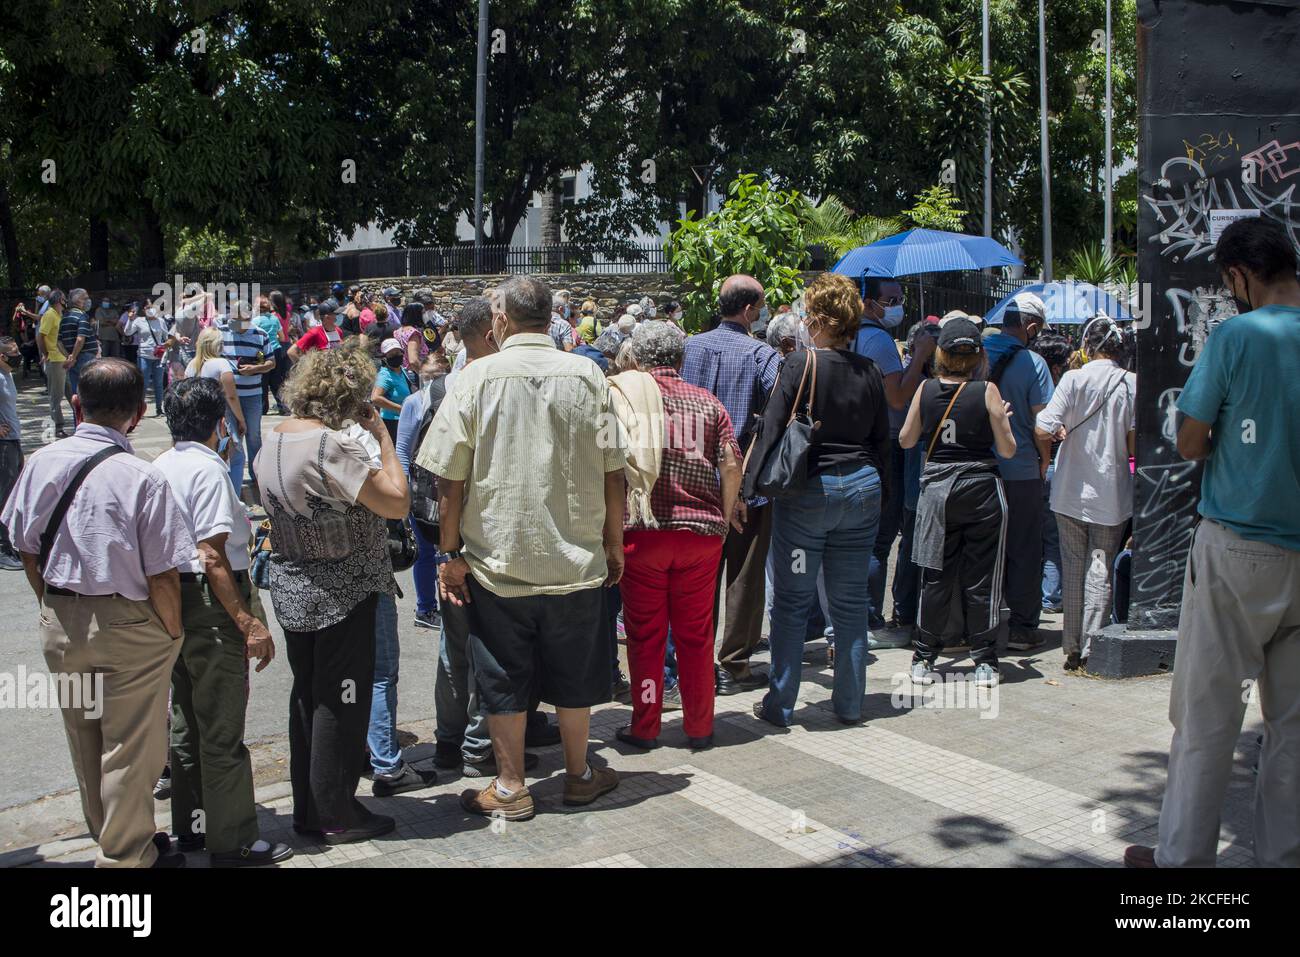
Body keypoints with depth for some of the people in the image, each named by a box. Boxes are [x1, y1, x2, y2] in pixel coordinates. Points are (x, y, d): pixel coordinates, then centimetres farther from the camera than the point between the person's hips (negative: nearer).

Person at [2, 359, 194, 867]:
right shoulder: (143, 478, -21)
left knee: (84, 743, 22)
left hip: (59, 623, 6)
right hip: (128, 627, -6)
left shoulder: (42, 462, -5)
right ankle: (126, 856, 23)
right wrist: (173, 634, -4)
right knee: (129, 748, 10)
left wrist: (56, 608, 17)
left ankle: (107, 838, 41)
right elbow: (162, 577, -19)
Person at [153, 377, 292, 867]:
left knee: (186, 719, 19)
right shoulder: (208, 469, -16)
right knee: (221, 729, -1)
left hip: (171, 600, 9)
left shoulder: (159, 466, 9)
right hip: (211, 603, -9)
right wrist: (249, 623, -22)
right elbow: (213, 556, -22)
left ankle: (190, 826, 32)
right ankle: (232, 841, 9)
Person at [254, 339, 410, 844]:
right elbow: (397, 502, -23)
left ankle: (307, 808, 29)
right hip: (341, 592, -8)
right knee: (341, 700, 5)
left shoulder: (273, 439, 3)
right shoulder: (331, 446, -24)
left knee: (307, 693, 18)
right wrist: (382, 435, -15)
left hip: (292, 585, 8)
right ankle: (337, 815, 17)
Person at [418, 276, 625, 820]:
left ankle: (510, 788, 22)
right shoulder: (587, 376, -3)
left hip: (496, 561, -2)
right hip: (576, 558, 2)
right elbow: (613, 473, -2)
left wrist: (449, 555, 1)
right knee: (573, 676, 16)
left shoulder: (476, 377, -8)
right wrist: (614, 544, 9)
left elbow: (451, 479, -8)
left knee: (504, 681, 11)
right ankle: (579, 776, 30)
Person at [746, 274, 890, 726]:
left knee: (791, 601, 5)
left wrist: (754, 484, -4)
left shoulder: (800, 363, -10)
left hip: (807, 490, -4)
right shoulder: (869, 371, 4)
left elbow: (773, 427, -11)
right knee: (850, 599, 12)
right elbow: (881, 438, 11)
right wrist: (880, 490, 20)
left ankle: (780, 704, 11)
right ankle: (850, 702, 20)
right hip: (862, 487, 4)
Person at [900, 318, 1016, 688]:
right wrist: (1001, 419, 14)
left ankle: (925, 659, 14)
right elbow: (1007, 450, -3)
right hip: (981, 490, -2)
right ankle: (984, 662, 13)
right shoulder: (987, 391, -8)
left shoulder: (926, 389, -2)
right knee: (981, 578, 7)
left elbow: (905, 440, 8)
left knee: (936, 578, 10)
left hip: (936, 488, 2)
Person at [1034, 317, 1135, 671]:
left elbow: (1043, 430, -16)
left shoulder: (1074, 379, -9)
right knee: (1101, 568, 6)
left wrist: (1060, 431, 5)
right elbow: (1135, 445, -6)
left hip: (1071, 492, 0)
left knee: (1073, 566, 9)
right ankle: (1092, 648, 3)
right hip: (1112, 494, 0)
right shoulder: (1133, 384, -5)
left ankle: (1072, 647, 14)